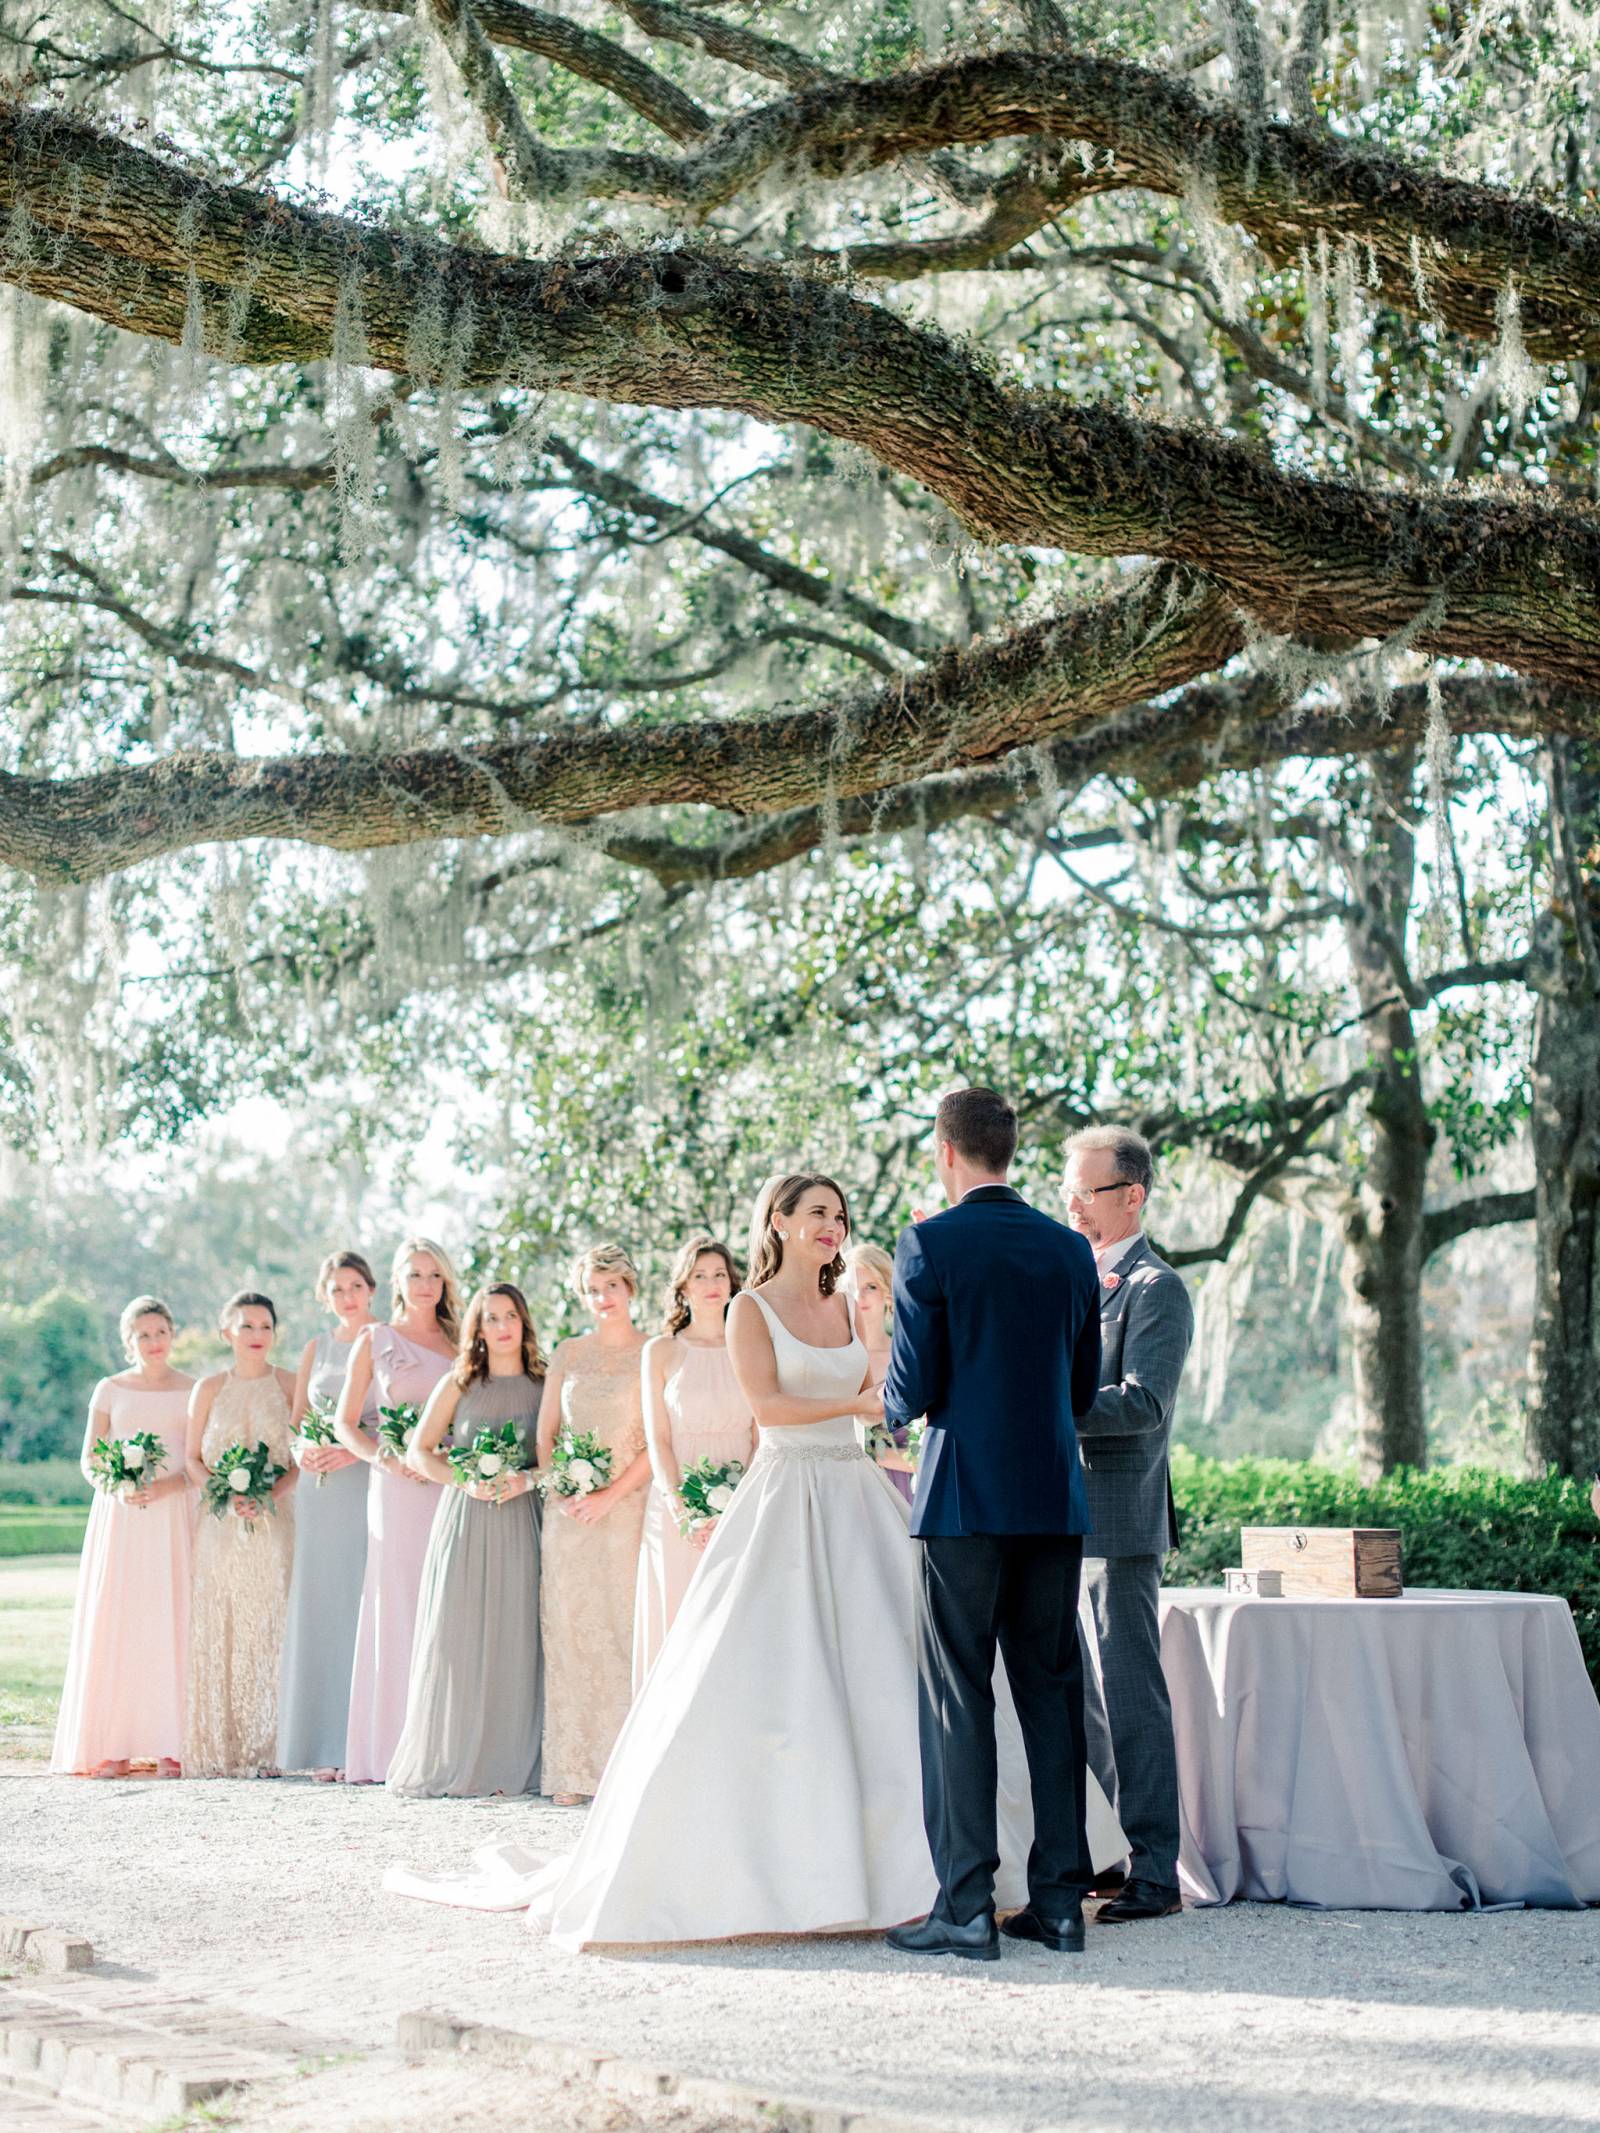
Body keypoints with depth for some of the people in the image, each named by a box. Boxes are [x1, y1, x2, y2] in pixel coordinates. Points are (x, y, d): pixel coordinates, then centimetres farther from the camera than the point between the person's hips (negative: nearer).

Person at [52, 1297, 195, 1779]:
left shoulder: (193, 1391, 6)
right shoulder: (110, 1391, 8)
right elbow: (88, 1460, 7)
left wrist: (166, 1486, -15)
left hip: (174, 1517, 0)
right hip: (119, 1518, 0)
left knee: (170, 1622, -5)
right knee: (114, 1624, -4)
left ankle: (170, 1744, -3)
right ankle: (112, 1745, -2)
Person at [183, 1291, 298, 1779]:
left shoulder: (290, 1386, 5)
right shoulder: (209, 1388, 9)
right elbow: (192, 1458, 7)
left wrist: (271, 1492, -15)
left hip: (273, 1523, -1)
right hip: (220, 1524, 1)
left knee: (268, 1629, -5)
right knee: (216, 1631, -3)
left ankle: (263, 1748, -2)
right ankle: (216, 1748, 1)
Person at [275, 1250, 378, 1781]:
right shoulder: (317, 1349, 16)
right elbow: (295, 1420, 18)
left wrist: (358, 1450, -16)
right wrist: (303, 1450, -3)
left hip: (374, 1487, -4)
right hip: (323, 1493, 4)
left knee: (367, 1608, -8)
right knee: (322, 1610, 1)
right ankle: (328, 1745, 5)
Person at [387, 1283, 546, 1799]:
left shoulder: (544, 1386, 8)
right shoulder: (458, 1385, 8)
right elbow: (420, 1451, 7)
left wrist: (527, 1479, -13)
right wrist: (466, 1482, -8)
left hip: (522, 1521, 0)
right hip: (465, 1522, 0)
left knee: (516, 1636, -3)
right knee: (458, 1636, -5)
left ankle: (511, 1762, 2)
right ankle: (451, 1762, 1)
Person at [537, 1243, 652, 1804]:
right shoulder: (569, 1354, 12)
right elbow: (544, 1434, 13)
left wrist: (609, 1496, -12)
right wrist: (560, 1492, -2)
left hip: (628, 1508, -3)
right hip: (570, 1515, 3)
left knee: (624, 1629, -5)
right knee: (571, 1634, 1)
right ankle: (573, 1769, 3)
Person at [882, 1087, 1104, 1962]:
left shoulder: (929, 1245, -7)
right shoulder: (1069, 1250, 9)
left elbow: (914, 1390, -10)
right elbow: (1083, 1389, 13)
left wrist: (889, 1397, 13)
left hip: (964, 1501, -5)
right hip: (1054, 1499, 5)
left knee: (956, 1699, 0)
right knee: (1051, 1692, 9)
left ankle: (966, 1906, -1)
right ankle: (1059, 1898, 12)